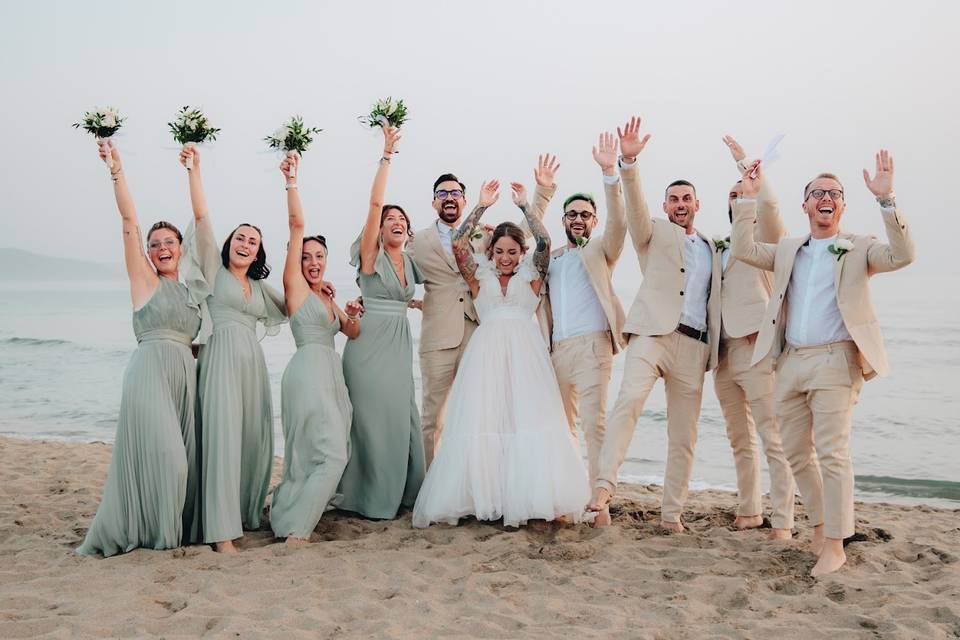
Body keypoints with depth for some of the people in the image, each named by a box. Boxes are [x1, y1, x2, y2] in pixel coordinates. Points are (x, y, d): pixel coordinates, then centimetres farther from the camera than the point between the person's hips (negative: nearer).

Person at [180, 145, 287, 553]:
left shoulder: (260, 287, 20)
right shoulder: (214, 270, 5)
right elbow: (201, 216, -3)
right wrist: (194, 170, -10)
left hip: (253, 362, 6)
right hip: (222, 358, -6)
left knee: (255, 439, 6)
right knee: (224, 438, -13)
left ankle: (248, 514, 20)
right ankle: (222, 531, -16)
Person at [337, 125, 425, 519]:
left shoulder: (410, 261, 11)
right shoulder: (371, 255, -6)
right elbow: (374, 203, -15)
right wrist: (386, 157, -18)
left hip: (400, 346, 6)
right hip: (369, 344, -6)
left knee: (401, 419, 8)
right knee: (373, 420, -4)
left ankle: (398, 493, 20)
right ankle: (373, 500, 7)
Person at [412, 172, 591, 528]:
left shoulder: (531, 276, 15)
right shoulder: (479, 277, 16)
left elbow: (544, 243, 0)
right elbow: (458, 245, 3)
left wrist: (525, 206, 0)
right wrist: (481, 207, 3)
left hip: (524, 351, 0)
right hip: (487, 350, 1)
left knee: (530, 419, -10)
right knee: (482, 422, -6)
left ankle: (528, 497, -6)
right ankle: (484, 497, -1)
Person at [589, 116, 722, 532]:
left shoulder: (712, 249, 24)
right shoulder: (654, 233, 12)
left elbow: (715, 299, 26)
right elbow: (635, 206, -7)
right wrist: (628, 162, -22)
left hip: (694, 346, 4)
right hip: (653, 333, -4)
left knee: (683, 436, 4)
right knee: (629, 399, -29)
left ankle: (672, 513, 12)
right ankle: (604, 483, -31)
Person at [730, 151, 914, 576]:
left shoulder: (860, 249, 5)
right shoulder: (788, 251, 18)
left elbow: (902, 256, -12)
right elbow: (743, 250, 11)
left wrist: (886, 199, -21)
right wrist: (748, 198, 4)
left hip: (835, 361, -5)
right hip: (791, 362, 5)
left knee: (831, 453, -11)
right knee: (797, 453, 10)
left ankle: (834, 545, -4)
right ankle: (821, 522, 27)